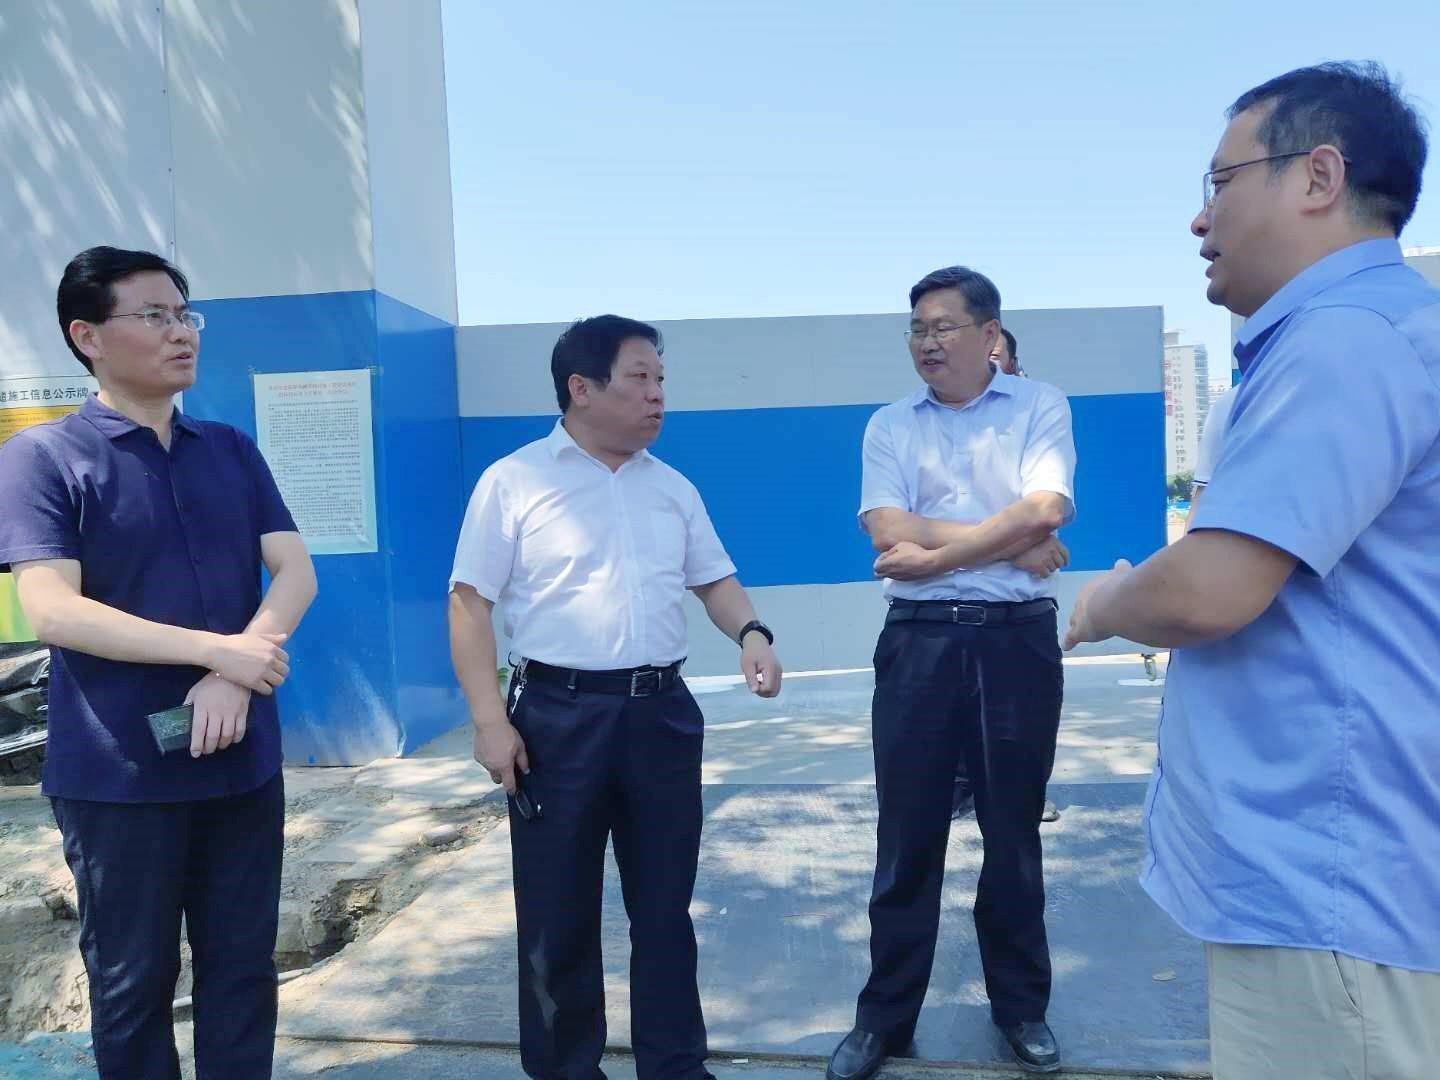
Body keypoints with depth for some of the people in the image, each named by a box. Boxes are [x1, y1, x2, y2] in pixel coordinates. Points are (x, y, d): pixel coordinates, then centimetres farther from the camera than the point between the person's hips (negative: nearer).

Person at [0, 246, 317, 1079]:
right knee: (133, 979, 13)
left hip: (243, 760, 4)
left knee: (244, 966, 14)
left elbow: (295, 573, -1)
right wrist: (217, 650, -21)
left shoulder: (233, 451, 7)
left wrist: (234, 679, -17)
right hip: (117, 772, -3)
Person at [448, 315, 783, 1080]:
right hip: (557, 715, -4)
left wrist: (751, 634, -6)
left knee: (664, 905, 14)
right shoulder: (513, 481, -4)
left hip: (661, 711, 4)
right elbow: (470, 601, -6)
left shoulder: (673, 488, 10)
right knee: (557, 912, 9)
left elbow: (715, 579, 15)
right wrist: (489, 718, -12)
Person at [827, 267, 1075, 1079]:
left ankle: (1022, 1005, 32)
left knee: (1014, 828, 12)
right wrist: (1012, 545, -10)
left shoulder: (1040, 406, 3)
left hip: (1018, 638, -1)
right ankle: (886, 1015, 23)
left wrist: (935, 552, -12)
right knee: (908, 834, 7)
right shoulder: (889, 426, 7)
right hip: (920, 640, 1)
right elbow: (889, 532, -7)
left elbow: (1046, 509, -13)